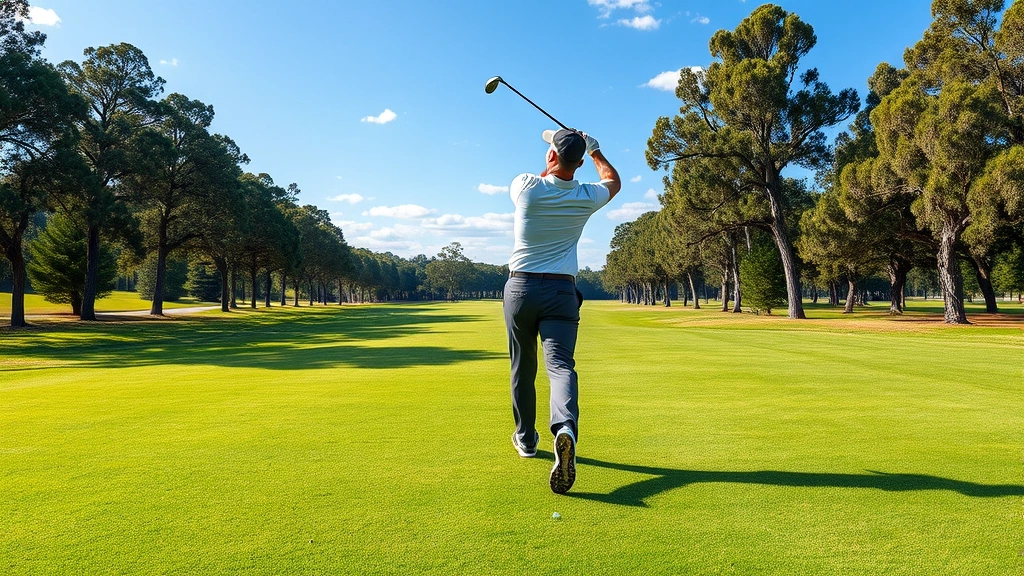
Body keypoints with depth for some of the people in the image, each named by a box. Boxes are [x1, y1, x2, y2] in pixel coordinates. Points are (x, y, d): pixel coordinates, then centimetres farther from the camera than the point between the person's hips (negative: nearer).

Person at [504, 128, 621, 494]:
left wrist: (551, 168, 26)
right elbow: (613, 181, 22)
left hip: (520, 287, 0)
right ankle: (565, 428, -37)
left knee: (522, 367, 14)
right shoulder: (585, 198, -2)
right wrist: (595, 150, 33)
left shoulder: (526, 186, -9)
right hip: (561, 291, 0)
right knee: (561, 365, -10)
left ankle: (526, 439, 27)